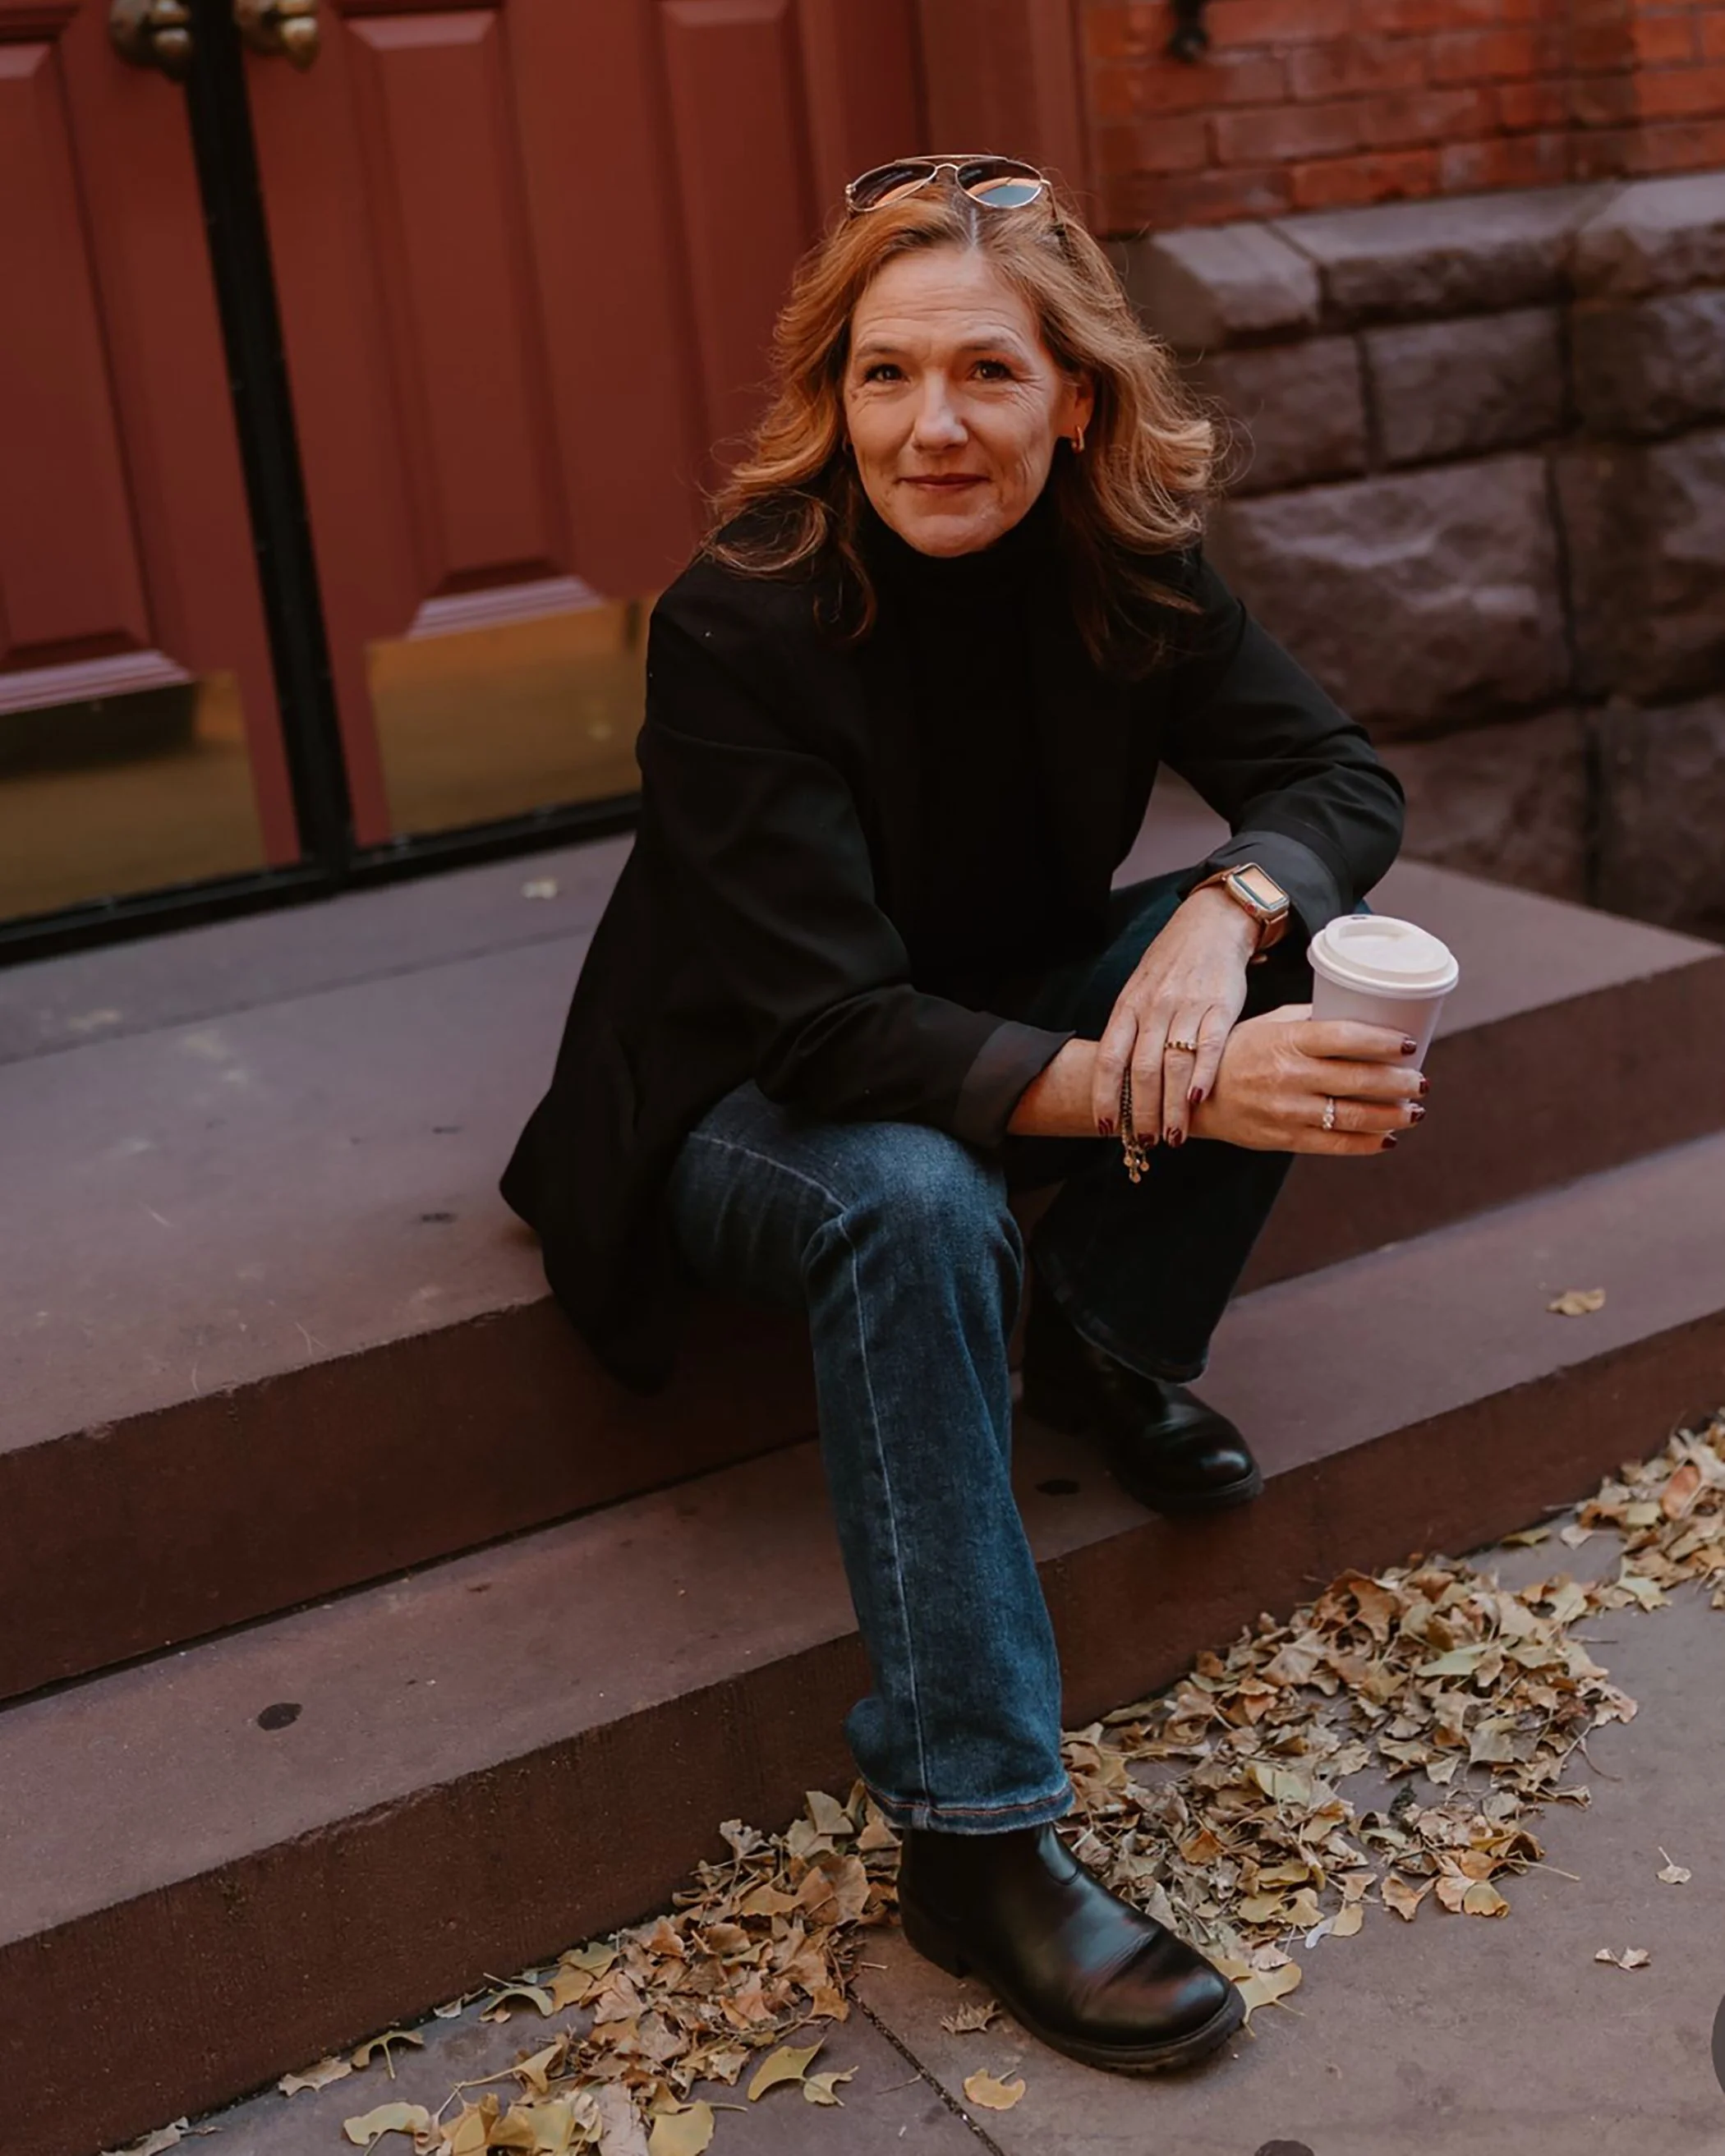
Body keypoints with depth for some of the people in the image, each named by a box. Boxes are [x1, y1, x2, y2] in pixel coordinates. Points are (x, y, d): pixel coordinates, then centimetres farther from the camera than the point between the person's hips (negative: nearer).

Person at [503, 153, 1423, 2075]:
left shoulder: (1125, 562, -11)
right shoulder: (741, 621, -27)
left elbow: (1342, 781, -9)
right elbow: (832, 1026, -33)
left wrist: (1226, 918, -33)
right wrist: (1166, 1095, -43)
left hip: (993, 1017, 6)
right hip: (744, 1095, -5)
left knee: (1304, 933, -15)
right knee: (913, 1203, -38)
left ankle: (1103, 1339, -1)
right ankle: (972, 1840, -30)